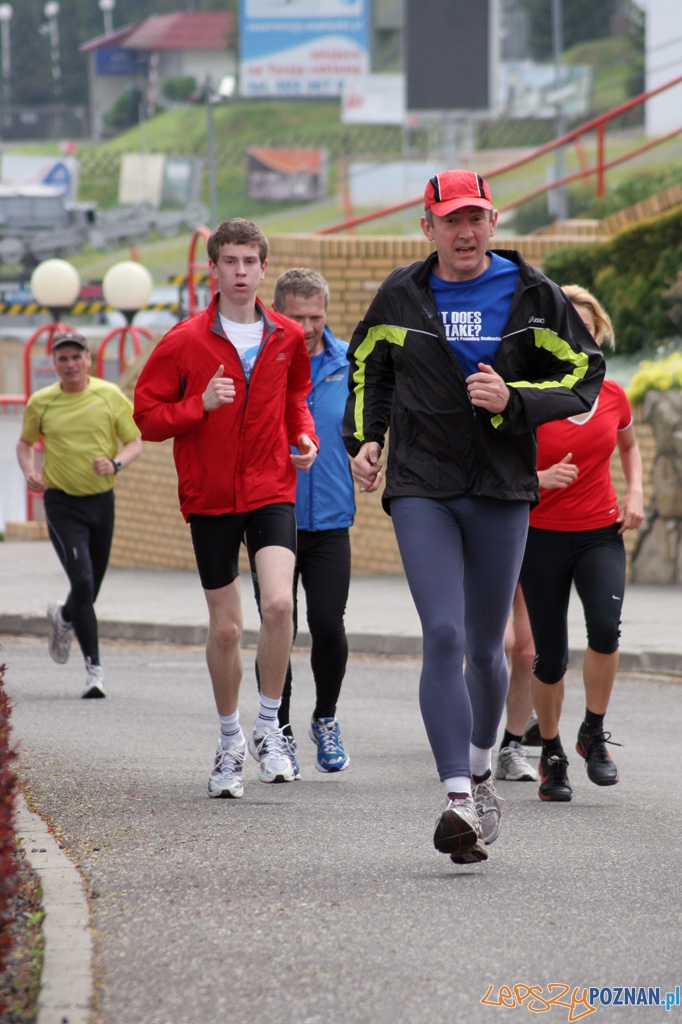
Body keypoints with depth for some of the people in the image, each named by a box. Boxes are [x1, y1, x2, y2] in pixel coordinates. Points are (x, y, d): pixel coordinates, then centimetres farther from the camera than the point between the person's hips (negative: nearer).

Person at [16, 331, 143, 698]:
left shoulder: (111, 396, -1)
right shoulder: (40, 402, 0)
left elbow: (135, 442, 4)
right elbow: (25, 442, 16)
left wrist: (116, 464, -16)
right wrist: (30, 471, -4)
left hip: (102, 500, 2)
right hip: (62, 502, -2)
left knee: (92, 588, 10)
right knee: (82, 581, -17)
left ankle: (63, 618, 45)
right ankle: (94, 667, -10)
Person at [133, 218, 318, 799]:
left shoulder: (287, 339, 5)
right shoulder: (185, 342, -4)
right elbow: (146, 417, -3)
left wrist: (305, 436, 4)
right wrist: (201, 405, -18)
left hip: (272, 490, 1)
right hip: (211, 497, -1)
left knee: (279, 603, -20)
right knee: (225, 626, 4)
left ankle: (268, 728, -4)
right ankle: (230, 741, 23)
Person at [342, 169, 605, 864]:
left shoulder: (531, 295, 1)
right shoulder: (400, 297, 4)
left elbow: (584, 378, 3)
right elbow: (368, 367, 21)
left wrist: (514, 400, -13)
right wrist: (364, 440, 7)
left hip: (502, 492, 1)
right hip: (421, 488, -1)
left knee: (485, 649, 10)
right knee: (444, 637, -16)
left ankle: (478, 771, 35)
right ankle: (458, 800, -21)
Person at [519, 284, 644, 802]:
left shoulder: (613, 396, 2)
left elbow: (630, 446, 23)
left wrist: (635, 494, 7)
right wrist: (541, 478, -24)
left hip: (601, 533, 2)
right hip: (544, 536, -2)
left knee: (606, 627, -23)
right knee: (551, 656, 1)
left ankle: (594, 733, -2)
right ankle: (551, 753, 22)